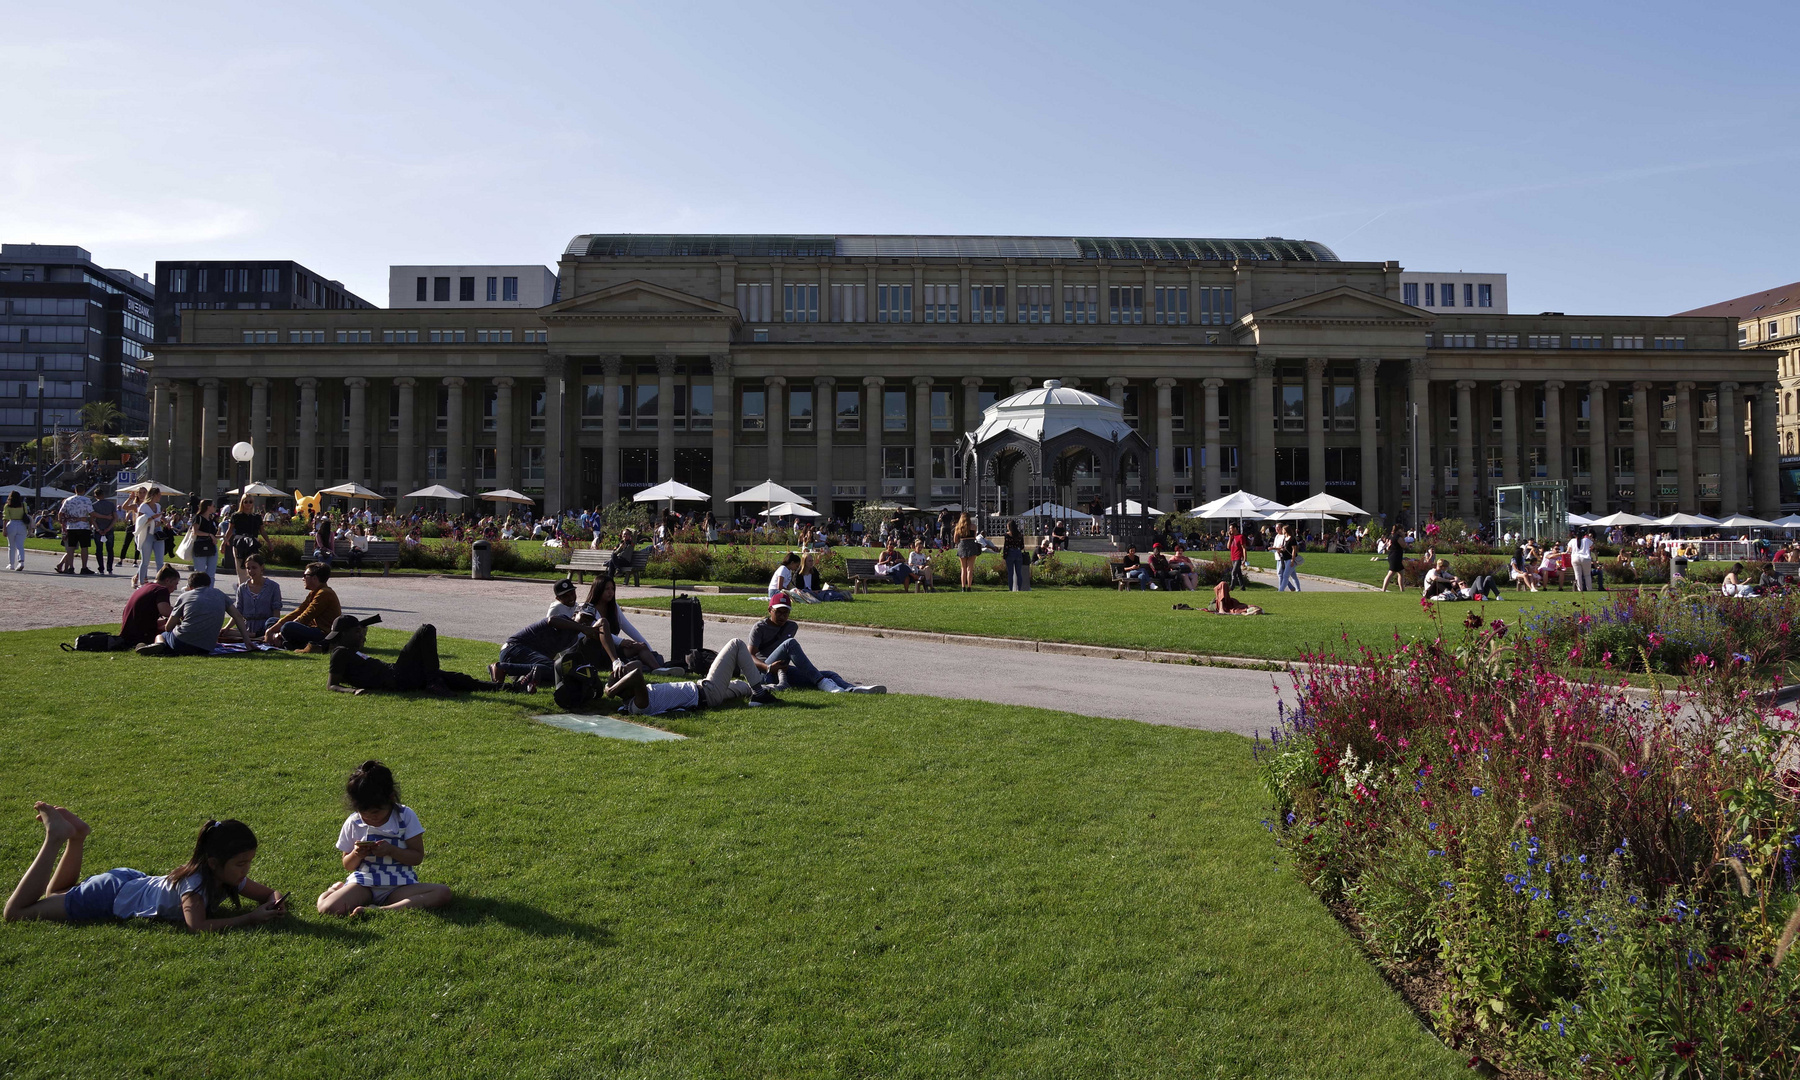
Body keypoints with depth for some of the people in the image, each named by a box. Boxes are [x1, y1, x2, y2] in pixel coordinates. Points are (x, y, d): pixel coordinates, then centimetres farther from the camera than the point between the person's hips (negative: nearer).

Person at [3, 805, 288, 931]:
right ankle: (56, 837, 7)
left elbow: (268, 893, -4)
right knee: (15, 912, 5)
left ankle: (75, 835, 23)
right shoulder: (195, 882, -38)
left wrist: (277, 901, -27)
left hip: (132, 881, 7)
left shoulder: (229, 877, -15)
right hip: (109, 898, -7)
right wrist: (250, 918, -49)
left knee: (54, 896, 34)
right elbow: (198, 926, -51)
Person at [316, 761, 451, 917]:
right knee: (327, 909, -30)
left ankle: (381, 910, -32)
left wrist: (391, 850, -19)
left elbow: (418, 857, -3)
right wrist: (356, 855, -12)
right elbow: (347, 865, 11)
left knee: (443, 893, -30)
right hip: (364, 882, 0)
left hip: (399, 885, 0)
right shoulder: (353, 823, 2)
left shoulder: (406, 816, -3)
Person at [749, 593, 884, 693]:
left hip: (784, 671, 6)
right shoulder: (759, 628, 1)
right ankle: (821, 682, -44)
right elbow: (750, 656, -9)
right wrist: (769, 668, -26)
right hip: (764, 672, -5)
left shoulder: (792, 627, 18)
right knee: (790, 643, -32)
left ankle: (853, 689, -52)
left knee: (830, 675, -17)